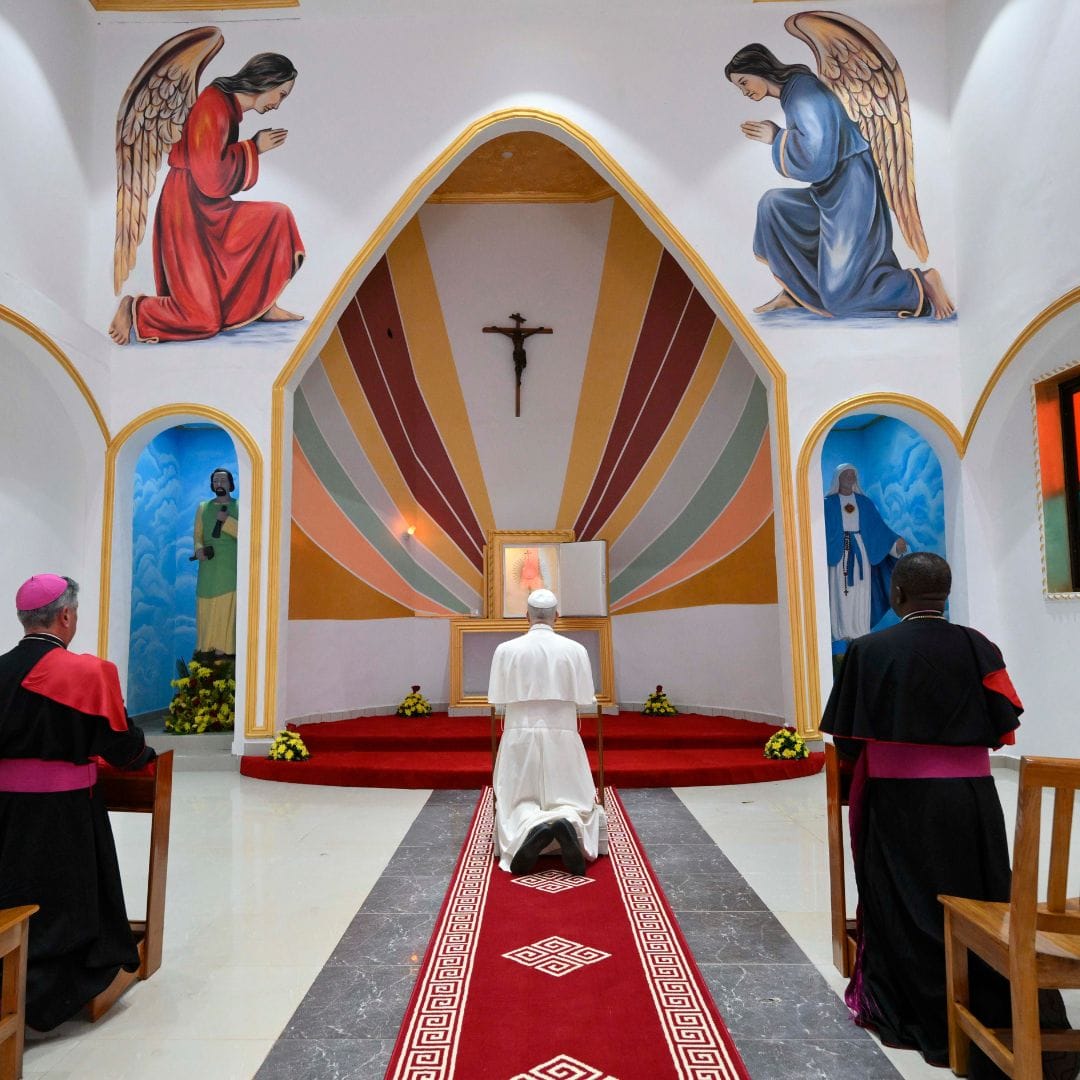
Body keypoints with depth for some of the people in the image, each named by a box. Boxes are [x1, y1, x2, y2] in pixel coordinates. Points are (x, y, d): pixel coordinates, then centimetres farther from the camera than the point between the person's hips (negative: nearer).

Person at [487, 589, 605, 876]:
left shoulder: (506, 649, -4)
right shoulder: (575, 649, -4)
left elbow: (497, 698, 2)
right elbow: (586, 699, 1)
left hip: (520, 736, 0)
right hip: (562, 736, 0)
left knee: (519, 800, 10)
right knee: (572, 798, 11)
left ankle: (531, 826, -26)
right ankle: (569, 821, -26)